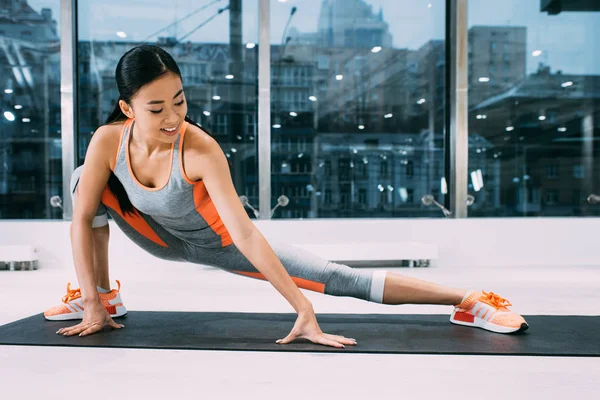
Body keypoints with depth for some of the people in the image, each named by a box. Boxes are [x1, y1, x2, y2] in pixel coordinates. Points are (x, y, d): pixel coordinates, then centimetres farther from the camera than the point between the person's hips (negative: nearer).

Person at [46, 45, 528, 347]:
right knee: (84, 181, -8)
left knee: (338, 278, -18)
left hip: (219, 242, -4)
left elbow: (244, 233, -39)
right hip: (165, 239, 5)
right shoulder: (108, 140, -22)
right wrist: (91, 305, -15)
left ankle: (469, 302, -13)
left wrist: (305, 312, -41)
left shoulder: (199, 149, -34)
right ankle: (104, 295, 9)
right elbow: (82, 218, -15)